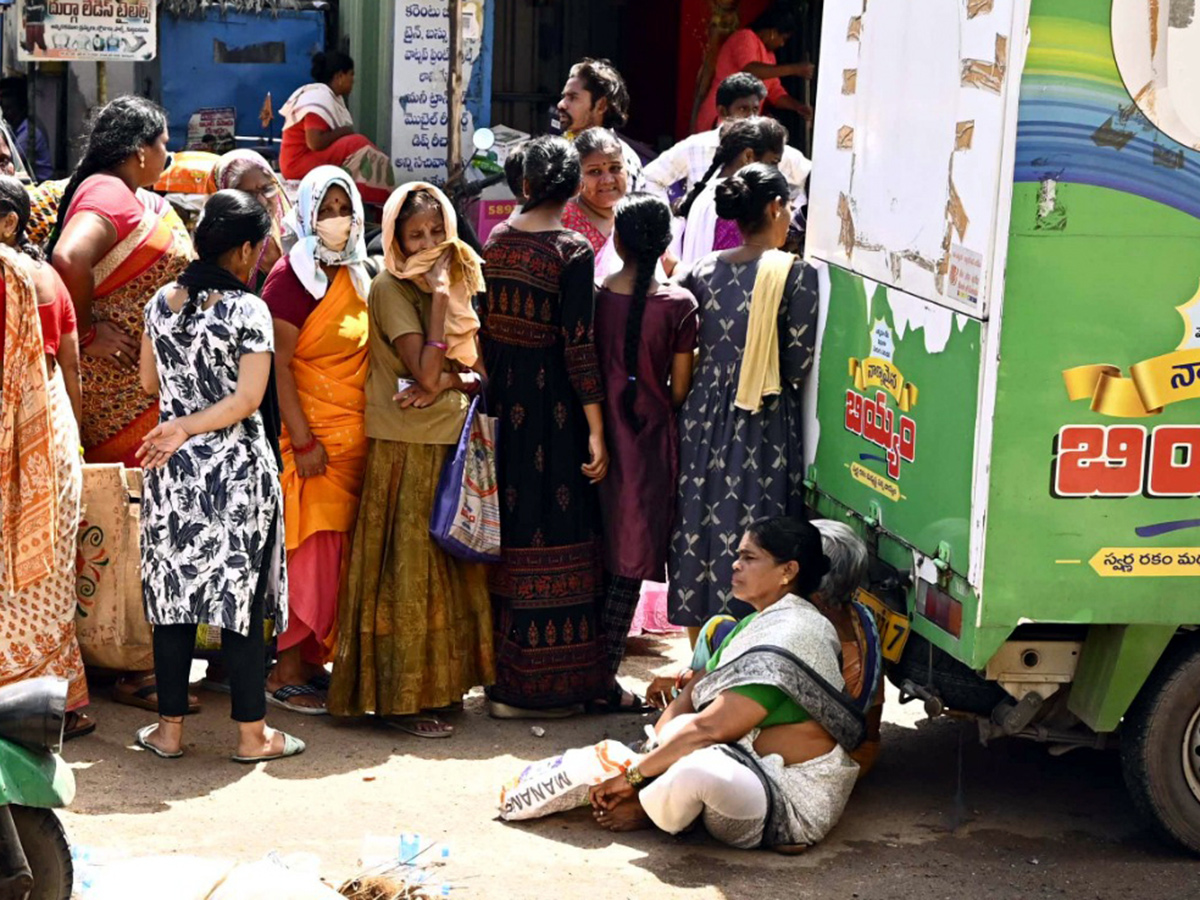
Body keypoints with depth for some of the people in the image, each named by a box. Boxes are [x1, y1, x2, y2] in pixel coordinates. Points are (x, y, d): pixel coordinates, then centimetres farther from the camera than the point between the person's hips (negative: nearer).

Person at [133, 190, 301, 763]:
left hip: (174, 473, 4)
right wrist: (187, 428, -10)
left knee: (174, 593, 10)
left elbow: (149, 381, 13)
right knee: (239, 597, 2)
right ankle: (252, 733, 9)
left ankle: (170, 728, 15)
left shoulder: (161, 302, 3)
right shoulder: (249, 310, -11)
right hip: (237, 472, -4)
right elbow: (247, 399, -17)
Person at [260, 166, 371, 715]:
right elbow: (278, 365, -15)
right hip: (314, 435, -7)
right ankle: (287, 672, 2)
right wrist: (303, 441, -18)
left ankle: (312, 660, 17)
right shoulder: (293, 277, -11)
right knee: (312, 551, -6)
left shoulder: (355, 274, 13)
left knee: (338, 552, 8)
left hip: (355, 436, 7)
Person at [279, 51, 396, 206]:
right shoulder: (320, 98, -18)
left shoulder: (331, 97, 13)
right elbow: (315, 143, -27)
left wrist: (346, 132, -7)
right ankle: (375, 204, -25)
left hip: (316, 159, 10)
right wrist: (345, 131, -14)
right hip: (302, 162, -10)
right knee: (359, 146, -22)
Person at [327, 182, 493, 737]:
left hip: (454, 442, 7)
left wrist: (448, 383, -13)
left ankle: (440, 682, 20)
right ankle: (399, 697, 0)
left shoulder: (459, 282, 12)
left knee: (451, 563, 10)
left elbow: (479, 371, 8)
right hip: (407, 447, -7)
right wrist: (439, 295, -20)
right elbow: (424, 369, -19)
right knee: (407, 567, -4)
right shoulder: (390, 288, -9)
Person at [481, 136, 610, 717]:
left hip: (506, 401, 6)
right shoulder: (573, 252, -13)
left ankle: (502, 674, 22)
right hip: (553, 405, -6)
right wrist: (596, 429, -14)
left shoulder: (496, 241, 3)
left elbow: (487, 330, 9)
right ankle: (542, 684, 6)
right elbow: (578, 346, -16)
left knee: (510, 527, 14)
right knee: (553, 531, 1)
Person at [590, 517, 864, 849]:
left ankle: (646, 812, -5)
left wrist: (633, 775, -15)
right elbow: (688, 698, 9)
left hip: (795, 802, -10)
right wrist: (639, 773, -4)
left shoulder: (790, 638, -19)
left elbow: (710, 728, -21)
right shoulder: (755, 626, 14)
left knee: (694, 770, -34)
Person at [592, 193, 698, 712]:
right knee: (629, 562, 4)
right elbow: (679, 390, -6)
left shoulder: (592, 298, -6)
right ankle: (606, 679, 6)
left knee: (592, 554, 14)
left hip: (596, 434, 2)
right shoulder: (678, 305, -10)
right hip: (648, 440, -2)